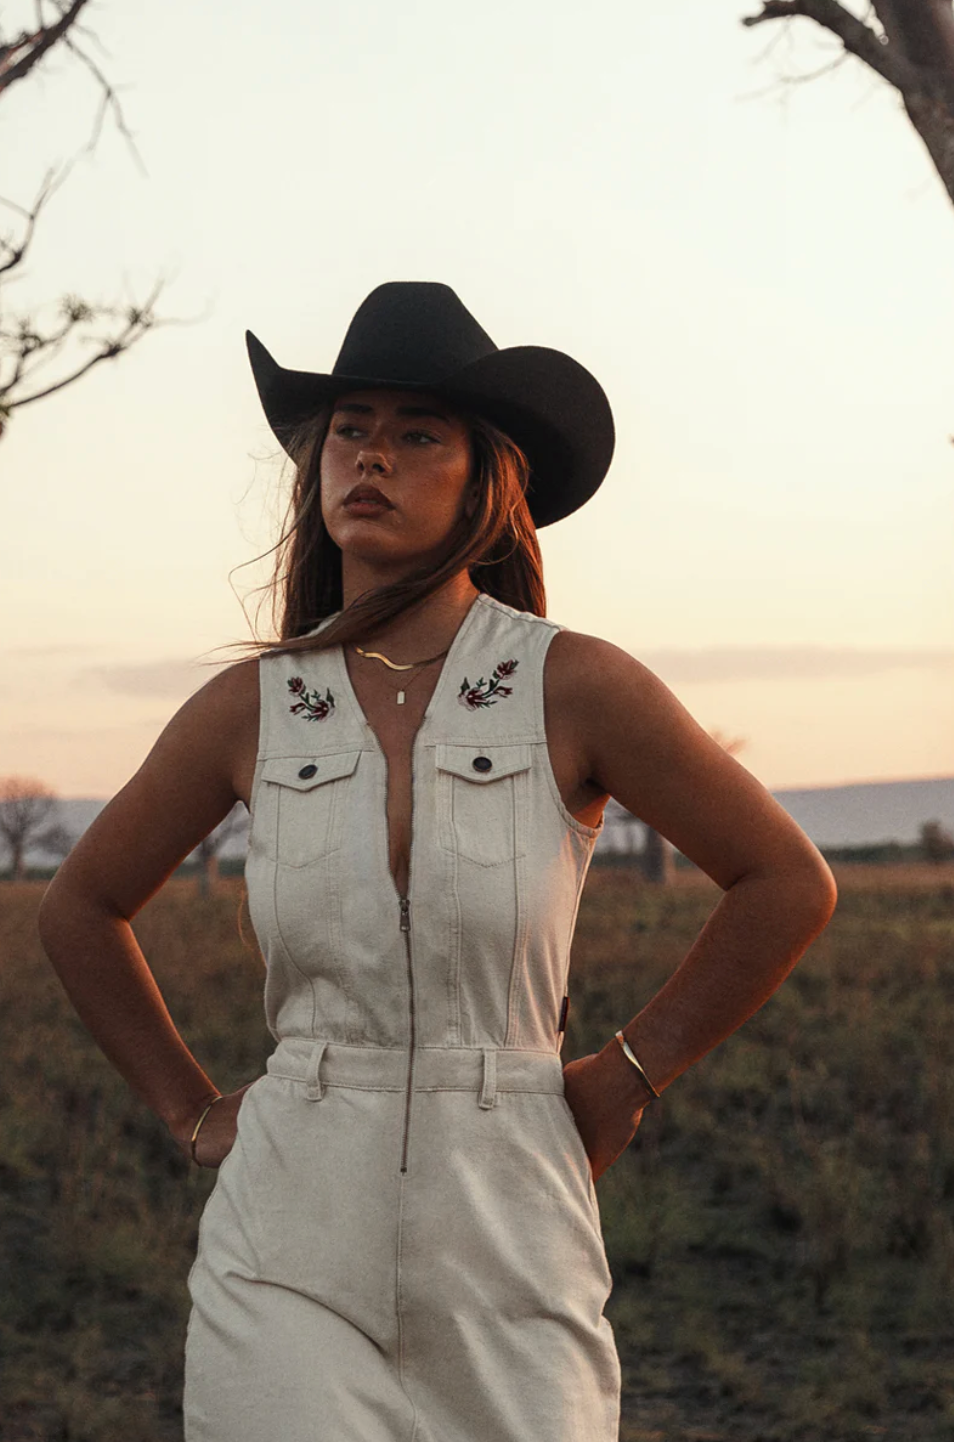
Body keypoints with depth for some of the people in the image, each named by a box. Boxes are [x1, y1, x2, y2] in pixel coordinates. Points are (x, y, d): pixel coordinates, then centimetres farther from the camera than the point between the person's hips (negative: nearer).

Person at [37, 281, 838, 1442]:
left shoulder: (575, 687, -6)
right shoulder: (249, 709, 1)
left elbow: (789, 883, 3)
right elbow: (81, 907, 17)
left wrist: (629, 1075, 3)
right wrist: (189, 1109, 11)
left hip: (510, 1264, -1)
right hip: (287, 1258, 1)